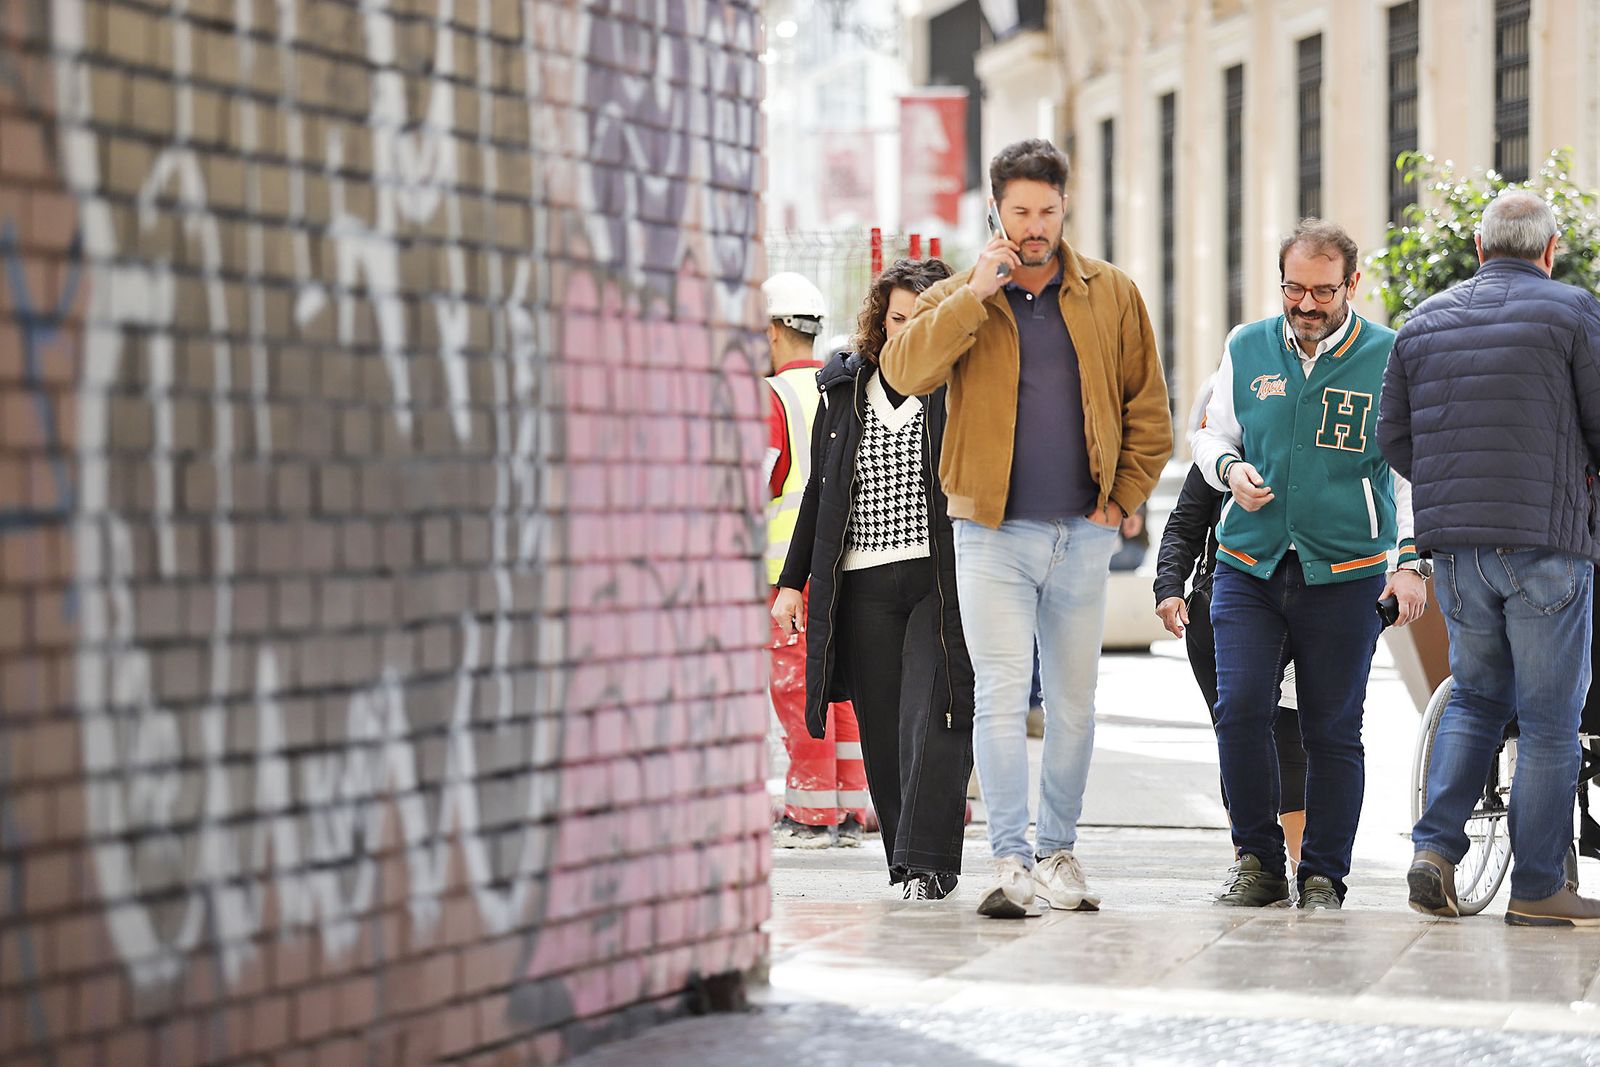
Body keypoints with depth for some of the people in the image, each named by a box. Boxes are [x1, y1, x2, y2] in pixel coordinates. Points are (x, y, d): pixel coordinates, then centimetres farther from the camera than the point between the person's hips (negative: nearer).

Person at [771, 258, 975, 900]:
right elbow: (820, 489, 19)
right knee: (881, 729, 3)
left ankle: (926, 863, -8)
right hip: (863, 586, 4)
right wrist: (793, 580, 16)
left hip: (941, 581, -4)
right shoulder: (845, 389, 14)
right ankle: (906, 860, 11)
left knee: (930, 720, -11)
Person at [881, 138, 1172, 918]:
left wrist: (1122, 498, 2)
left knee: (1073, 703, 9)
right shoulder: (957, 298, 4)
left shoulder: (1111, 296, 7)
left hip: (1082, 534, 2)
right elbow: (905, 371, -15)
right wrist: (976, 295, -18)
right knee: (1001, 698, -9)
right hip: (992, 533, -2)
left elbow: (1148, 409, 11)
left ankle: (1058, 851, 20)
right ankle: (1011, 861, -9)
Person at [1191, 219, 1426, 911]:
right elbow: (1211, 435, 19)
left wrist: (1411, 560, -9)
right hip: (1248, 568, 2)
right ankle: (1258, 861, 5)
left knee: (1333, 730, 1)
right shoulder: (1247, 349, 7)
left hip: (1345, 576, -2)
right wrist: (1230, 468, -4)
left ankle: (1323, 878, 13)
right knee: (1240, 710, -11)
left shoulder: (1388, 359, 0)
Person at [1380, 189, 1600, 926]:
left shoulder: (1424, 322, 11)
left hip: (1453, 544, 5)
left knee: (1477, 695, 19)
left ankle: (1435, 848, 3)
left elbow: (1393, 440, 12)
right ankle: (1537, 888, 5)